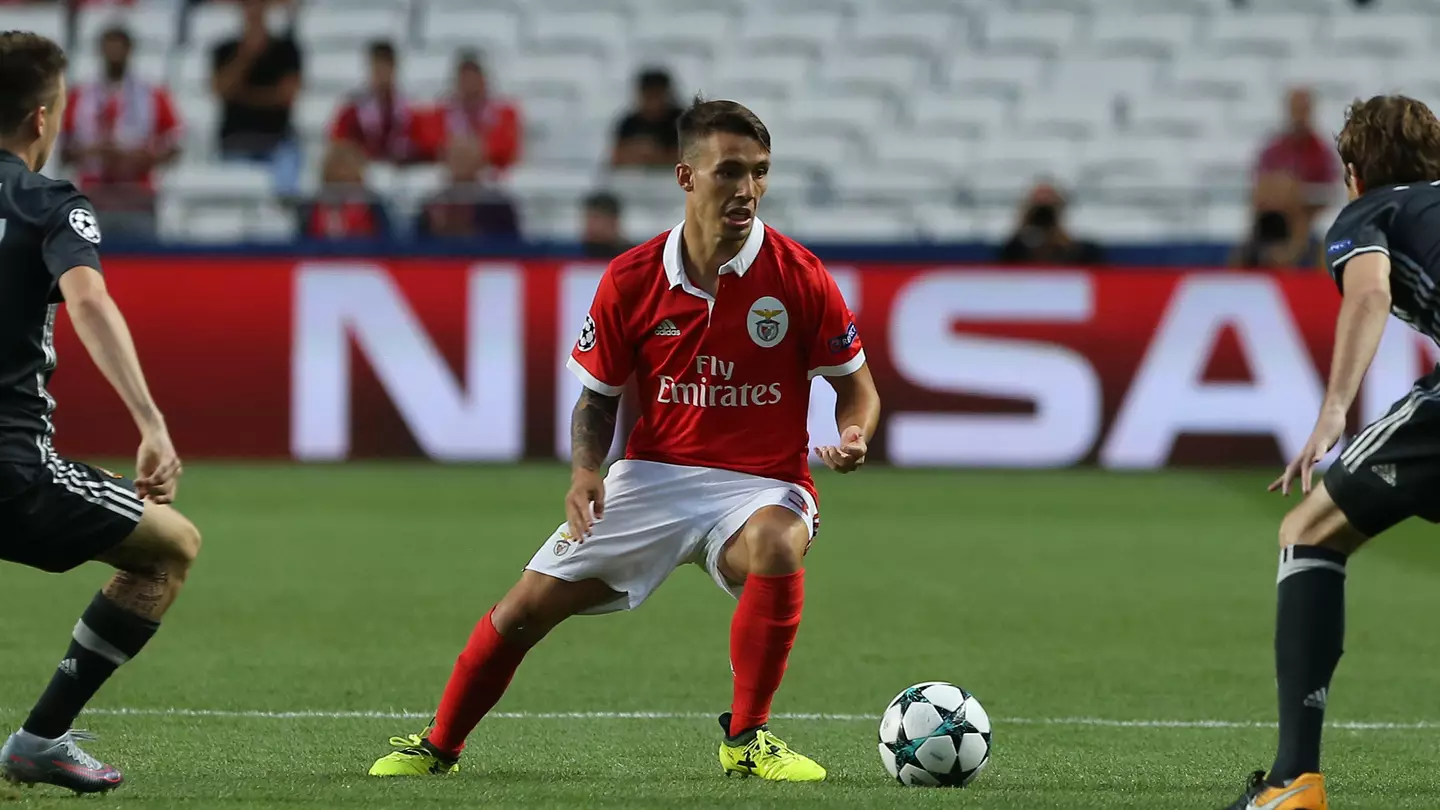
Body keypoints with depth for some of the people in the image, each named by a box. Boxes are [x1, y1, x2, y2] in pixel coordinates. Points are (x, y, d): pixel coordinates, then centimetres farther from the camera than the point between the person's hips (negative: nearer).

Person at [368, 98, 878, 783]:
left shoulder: (799, 277, -9)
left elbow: (857, 388, 1)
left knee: (776, 544, -38)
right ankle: (438, 746, 23)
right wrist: (586, 468, -10)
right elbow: (598, 396, 10)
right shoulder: (630, 280, -3)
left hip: (760, 486, -2)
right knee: (525, 609, -3)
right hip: (653, 475, 2)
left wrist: (853, 438, -21)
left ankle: (746, 738, -19)